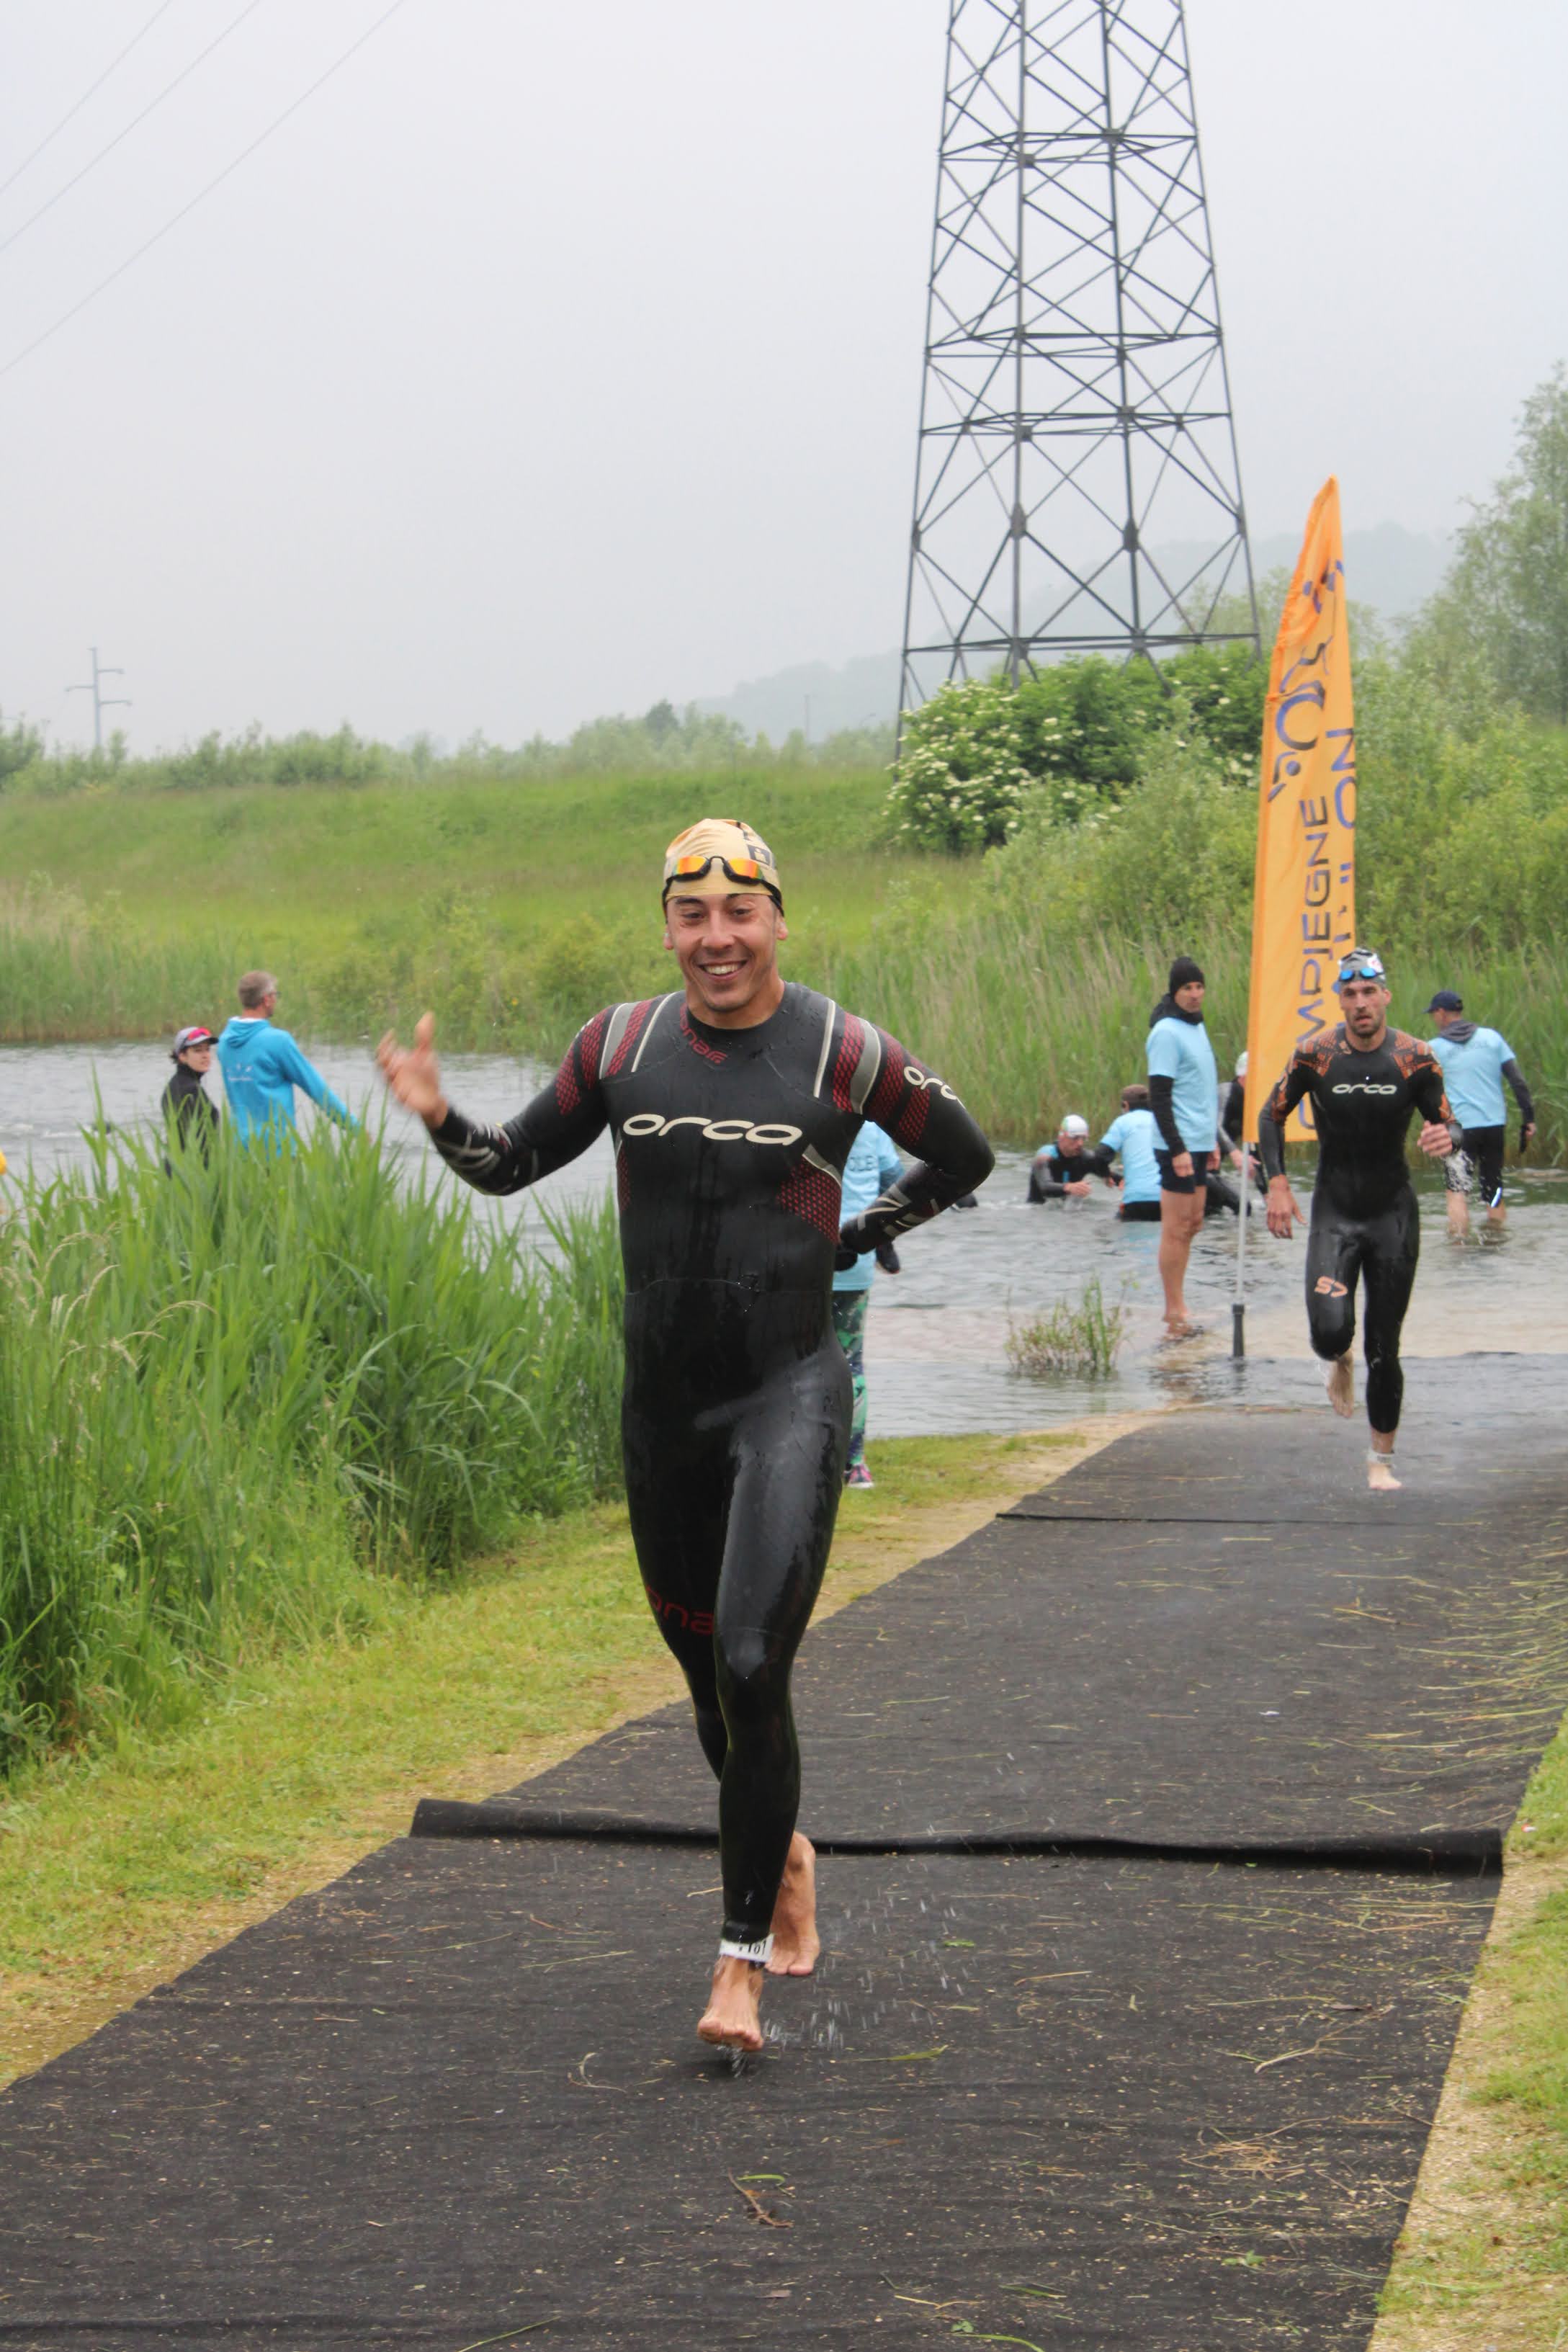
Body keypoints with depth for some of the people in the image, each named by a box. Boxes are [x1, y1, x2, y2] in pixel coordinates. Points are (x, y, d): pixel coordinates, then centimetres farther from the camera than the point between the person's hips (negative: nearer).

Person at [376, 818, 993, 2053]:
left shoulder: (845, 1053, -6)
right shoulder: (622, 1045, 3)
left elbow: (963, 1158, 10)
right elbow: (515, 1162, 12)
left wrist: (846, 1241, 5)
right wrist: (440, 1117, -8)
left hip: (788, 1394, -4)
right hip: (662, 1401, 4)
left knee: (752, 1667, -17)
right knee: (707, 1672, 14)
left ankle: (744, 1959, -9)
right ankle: (783, 1854, 43)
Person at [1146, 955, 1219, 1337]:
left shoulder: (1196, 1026, 14)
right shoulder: (1167, 1033, -14)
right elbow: (1159, 1098, -17)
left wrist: (1211, 1140, 21)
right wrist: (1177, 1149, -21)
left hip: (1199, 1144, 9)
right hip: (1180, 1146, -9)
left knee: (1193, 1223, 12)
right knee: (1176, 1229, -5)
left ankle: (1176, 1307, 19)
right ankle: (1176, 1313, -1)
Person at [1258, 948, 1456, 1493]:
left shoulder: (1416, 1059, -8)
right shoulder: (1314, 1056, -8)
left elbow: (1448, 1124, 0)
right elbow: (1272, 1117, 5)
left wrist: (1446, 1140, -25)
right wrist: (1278, 1185, -6)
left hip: (1394, 1212, 1)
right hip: (1334, 1214, -1)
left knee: (1384, 1349, 3)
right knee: (1330, 1329, -19)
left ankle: (1382, 1459, 18)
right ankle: (1336, 1362, 19)